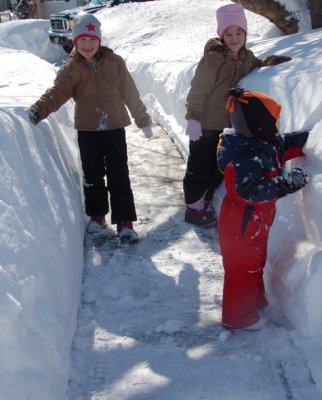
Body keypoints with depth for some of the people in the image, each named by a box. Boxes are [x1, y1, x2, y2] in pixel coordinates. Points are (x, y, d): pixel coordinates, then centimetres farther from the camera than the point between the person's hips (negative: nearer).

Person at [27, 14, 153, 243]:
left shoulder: (115, 62, -4)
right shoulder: (71, 68, -4)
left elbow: (130, 93, 3)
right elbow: (56, 93, -15)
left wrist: (142, 119, 10)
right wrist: (37, 110, -33)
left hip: (114, 127, -1)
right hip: (87, 130, 2)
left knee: (118, 176, -2)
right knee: (92, 175, 13)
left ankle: (124, 221, 4)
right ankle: (97, 215, 29)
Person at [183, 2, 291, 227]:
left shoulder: (246, 57, 5)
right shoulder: (213, 58, -18)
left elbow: (256, 68, 26)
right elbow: (198, 91, -17)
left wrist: (271, 62, 6)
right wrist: (193, 118, -22)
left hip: (228, 126, 7)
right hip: (205, 126, -7)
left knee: (219, 168, 16)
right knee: (199, 168, 3)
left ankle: (205, 204, 31)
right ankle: (194, 209, 17)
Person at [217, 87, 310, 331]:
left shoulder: (264, 145, -1)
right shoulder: (249, 157, -32)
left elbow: (288, 144, 17)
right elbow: (249, 189, -41)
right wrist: (287, 183, -39)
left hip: (255, 221, 10)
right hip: (241, 224, -10)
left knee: (255, 263, 27)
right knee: (242, 269, 5)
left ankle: (255, 300, 47)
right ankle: (239, 317, 21)